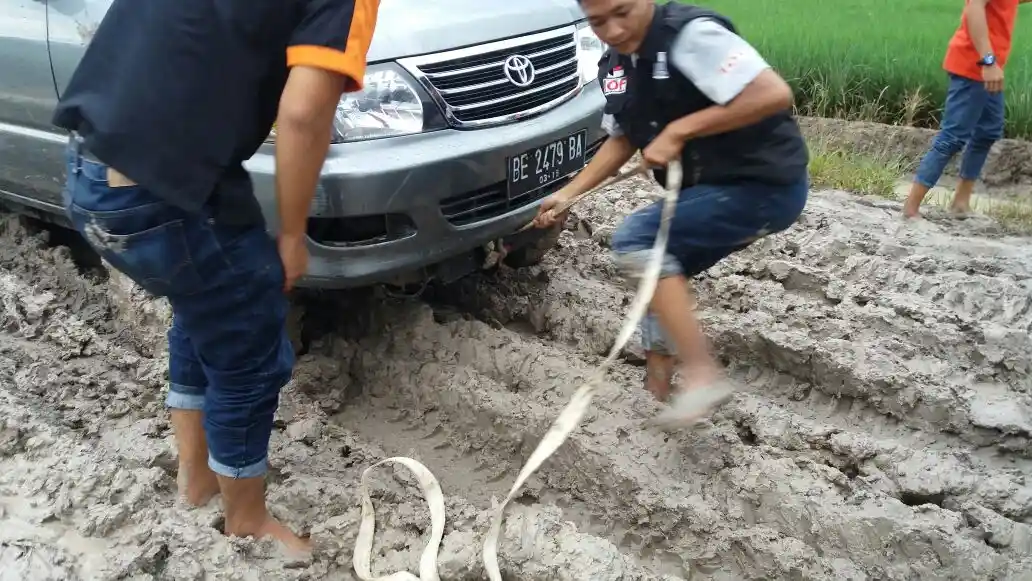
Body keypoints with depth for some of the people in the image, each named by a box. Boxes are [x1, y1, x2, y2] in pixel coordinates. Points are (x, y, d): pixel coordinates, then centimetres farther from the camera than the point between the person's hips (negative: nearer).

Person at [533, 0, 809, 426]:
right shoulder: (614, 67, 5)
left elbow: (774, 94, -29)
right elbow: (622, 140, 17)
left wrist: (678, 131, -25)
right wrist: (567, 194, 8)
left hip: (767, 186, -9)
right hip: (713, 187, 9)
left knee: (635, 238, -18)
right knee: (660, 270, 16)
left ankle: (701, 374, -15)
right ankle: (659, 385, 31)